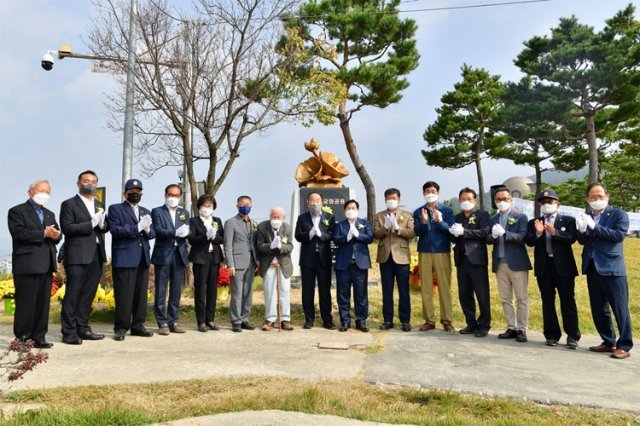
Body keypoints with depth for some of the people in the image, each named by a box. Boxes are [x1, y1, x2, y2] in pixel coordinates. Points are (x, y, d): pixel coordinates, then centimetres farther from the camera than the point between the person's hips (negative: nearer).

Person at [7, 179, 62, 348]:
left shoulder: (49, 214, 21)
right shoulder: (17, 211, 2)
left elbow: (57, 235, 12)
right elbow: (18, 233, -14)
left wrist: (56, 235, -10)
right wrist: (43, 233, -18)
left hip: (46, 265, 6)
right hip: (26, 265, -6)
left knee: (43, 304, 7)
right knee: (26, 304, -2)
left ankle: (38, 337, 15)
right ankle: (22, 339, 7)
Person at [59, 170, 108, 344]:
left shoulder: (99, 205, 19)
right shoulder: (69, 204, 0)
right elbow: (66, 227, -11)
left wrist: (102, 224, -6)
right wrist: (91, 224, -17)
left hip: (96, 255, 6)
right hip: (77, 255, -6)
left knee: (88, 294, 10)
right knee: (73, 294, -3)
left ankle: (83, 328, 18)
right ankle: (69, 332, 3)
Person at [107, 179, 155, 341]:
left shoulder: (145, 212, 20)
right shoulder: (115, 209, 4)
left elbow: (152, 234, 14)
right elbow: (115, 230, -11)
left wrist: (147, 229, -9)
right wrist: (138, 227, -17)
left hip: (143, 259, 6)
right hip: (124, 259, -5)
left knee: (141, 294, 8)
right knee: (124, 296, -3)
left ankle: (137, 325, 17)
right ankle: (121, 328, 7)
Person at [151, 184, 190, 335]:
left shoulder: (184, 213, 17)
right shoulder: (157, 211, 5)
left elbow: (187, 232, 5)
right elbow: (158, 231, -10)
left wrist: (185, 232, -18)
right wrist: (175, 233, -24)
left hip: (179, 255, 4)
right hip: (163, 255, -4)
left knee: (176, 291, 7)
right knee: (161, 291, 0)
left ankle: (173, 321, 14)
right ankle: (162, 323, 7)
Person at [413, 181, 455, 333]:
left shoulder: (447, 210, 6)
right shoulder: (418, 212, 9)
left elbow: (450, 229, -6)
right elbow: (416, 232, -2)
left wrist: (439, 221, -22)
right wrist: (424, 222, -20)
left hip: (442, 252, -2)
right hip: (424, 252, 2)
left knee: (444, 287, 0)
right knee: (426, 288, 4)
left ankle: (447, 321, 6)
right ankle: (429, 320, 12)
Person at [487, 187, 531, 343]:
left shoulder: (520, 217, 0)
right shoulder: (492, 219, 13)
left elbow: (522, 237, -13)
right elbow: (488, 239, 4)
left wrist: (504, 233, -24)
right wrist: (493, 235, -17)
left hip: (517, 263, -4)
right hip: (499, 264, 5)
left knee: (522, 299, 0)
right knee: (506, 299, 9)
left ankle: (522, 330, 7)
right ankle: (511, 328, 17)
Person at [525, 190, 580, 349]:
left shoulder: (568, 220, 5)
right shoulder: (534, 222, 11)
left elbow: (572, 238, -10)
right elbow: (528, 241, -2)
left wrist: (554, 232, -23)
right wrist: (538, 233, -21)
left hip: (563, 266, -2)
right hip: (544, 267, 2)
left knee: (568, 301, 2)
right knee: (547, 302, 7)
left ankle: (572, 336, 10)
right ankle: (552, 335, 15)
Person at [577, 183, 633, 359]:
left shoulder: (619, 214, -2)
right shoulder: (587, 217, 13)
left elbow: (619, 234, -17)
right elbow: (583, 241, 8)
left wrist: (594, 227, -19)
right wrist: (582, 230, -12)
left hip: (611, 268, -6)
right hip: (592, 268, 6)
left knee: (620, 308, -1)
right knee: (599, 309, 12)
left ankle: (624, 346, 7)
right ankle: (608, 342, 24)